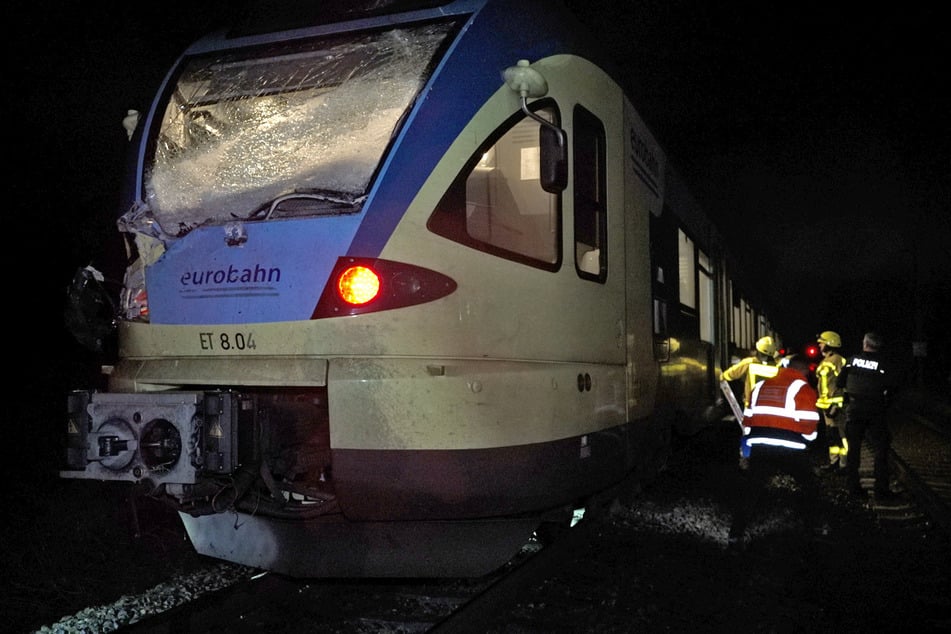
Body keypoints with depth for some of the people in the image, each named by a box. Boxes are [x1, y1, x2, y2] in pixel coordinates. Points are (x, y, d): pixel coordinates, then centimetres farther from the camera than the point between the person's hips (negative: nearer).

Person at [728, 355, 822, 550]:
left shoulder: (760, 386, 16)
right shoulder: (803, 389, -1)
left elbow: (748, 419, 18)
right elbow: (809, 426, -8)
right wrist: (809, 438, 12)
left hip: (760, 448, 4)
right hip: (791, 450, -4)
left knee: (750, 490, 8)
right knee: (809, 486, 20)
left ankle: (736, 534, 0)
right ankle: (812, 527, 29)